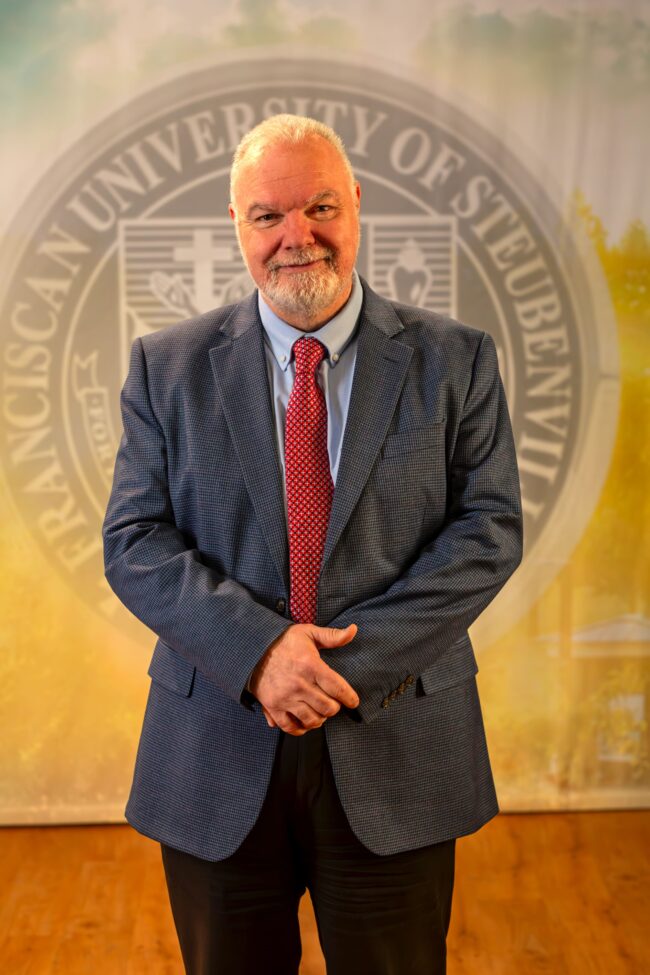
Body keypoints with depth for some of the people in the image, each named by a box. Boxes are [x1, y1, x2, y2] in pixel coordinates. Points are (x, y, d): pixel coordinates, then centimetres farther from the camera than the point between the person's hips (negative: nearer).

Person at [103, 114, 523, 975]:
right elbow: (134, 541, -3)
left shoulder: (456, 361, 1)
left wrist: (358, 658, -16)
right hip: (217, 762, 1)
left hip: (396, 752, 0)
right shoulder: (167, 367, 3)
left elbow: (490, 528, -5)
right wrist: (256, 650, -18)